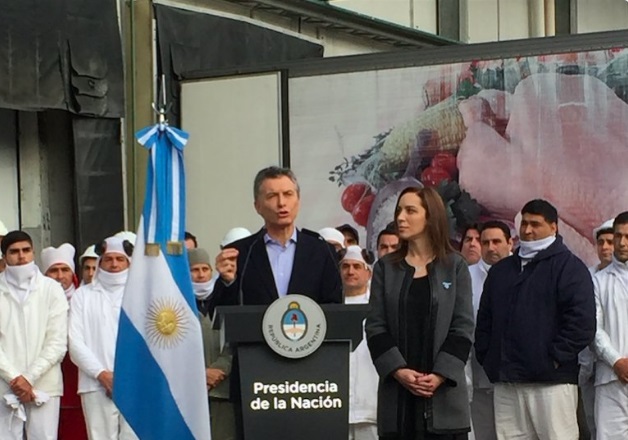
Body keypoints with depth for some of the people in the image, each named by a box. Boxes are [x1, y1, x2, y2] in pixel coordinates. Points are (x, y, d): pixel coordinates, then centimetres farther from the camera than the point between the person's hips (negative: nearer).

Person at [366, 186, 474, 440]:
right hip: (397, 393, 2)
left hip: (444, 390, -1)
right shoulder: (385, 268, 10)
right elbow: (375, 327, 3)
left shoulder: (455, 266, 5)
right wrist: (398, 371, -11)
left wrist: (440, 375, -12)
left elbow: (463, 327, 0)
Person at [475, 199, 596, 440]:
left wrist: (555, 358, -14)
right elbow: (484, 319, 22)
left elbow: (581, 321, -11)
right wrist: (487, 358, 9)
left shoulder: (568, 266, -1)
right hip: (506, 383, 6)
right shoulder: (501, 270, 19)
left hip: (551, 380, -6)